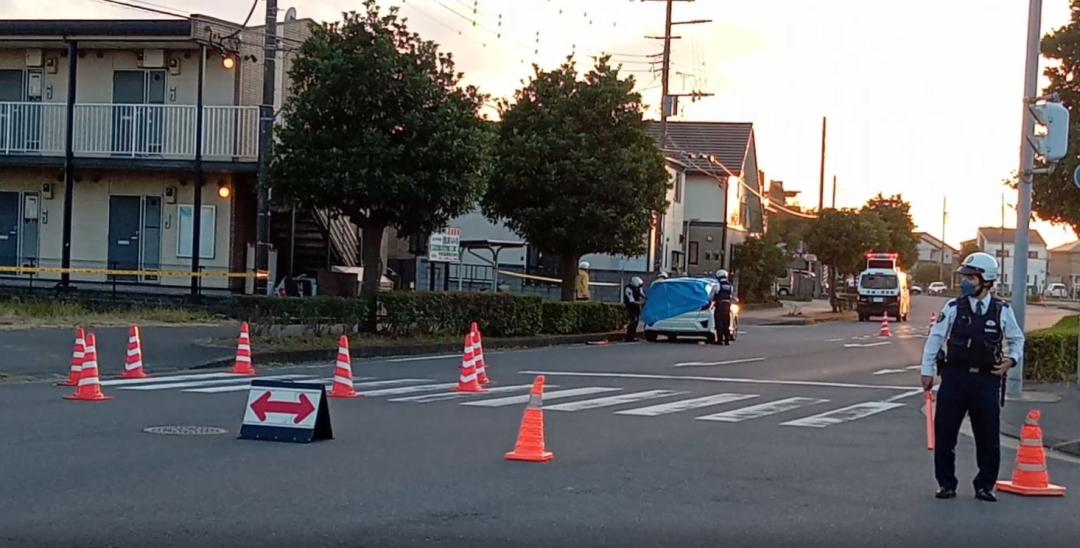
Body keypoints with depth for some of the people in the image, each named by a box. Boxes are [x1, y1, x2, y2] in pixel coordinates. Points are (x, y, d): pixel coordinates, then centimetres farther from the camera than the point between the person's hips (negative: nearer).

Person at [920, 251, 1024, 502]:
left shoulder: (1002, 310, 1)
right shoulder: (953, 308, -2)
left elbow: (1016, 339, 15)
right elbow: (935, 339, 2)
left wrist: (1011, 360, -2)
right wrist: (927, 371, 1)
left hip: (987, 380, 0)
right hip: (954, 378, 0)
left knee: (988, 437, 5)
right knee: (944, 433, 3)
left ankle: (985, 485, 19)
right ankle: (946, 484, 15)